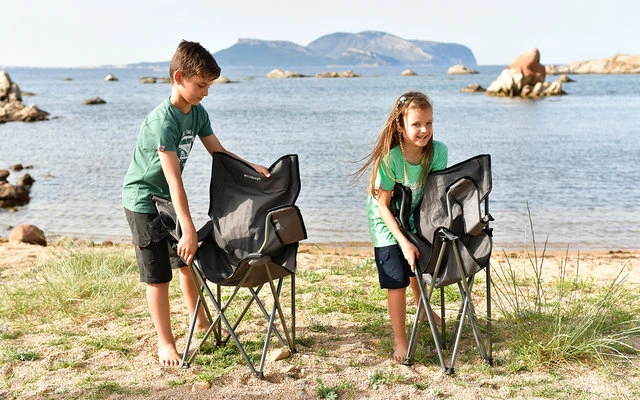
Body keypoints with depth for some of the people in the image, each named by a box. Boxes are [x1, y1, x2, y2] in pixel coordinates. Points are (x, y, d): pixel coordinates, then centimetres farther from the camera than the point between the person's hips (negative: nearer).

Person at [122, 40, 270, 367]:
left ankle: (199, 321, 38)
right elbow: (174, 179, -33)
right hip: (143, 201, -8)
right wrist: (189, 230, -36)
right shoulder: (163, 121, -28)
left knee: (187, 261, 18)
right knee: (158, 276, -3)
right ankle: (166, 343, 11)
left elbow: (218, 151, 8)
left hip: (169, 199, 8)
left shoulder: (198, 113, -3)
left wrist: (252, 167, -8)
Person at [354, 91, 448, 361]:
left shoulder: (438, 151, -21)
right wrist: (403, 242, -30)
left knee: (418, 267, 24)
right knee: (397, 280, -10)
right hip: (387, 220, -4)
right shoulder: (390, 158, -31)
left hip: (416, 217, 5)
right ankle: (400, 342, 5)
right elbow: (383, 205, -25)